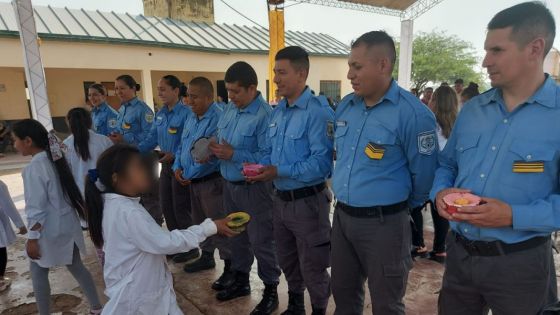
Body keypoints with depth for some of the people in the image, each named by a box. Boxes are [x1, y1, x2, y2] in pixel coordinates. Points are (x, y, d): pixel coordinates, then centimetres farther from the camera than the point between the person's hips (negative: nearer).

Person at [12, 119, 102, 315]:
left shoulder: (34, 167, -19)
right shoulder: (55, 159, 5)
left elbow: (36, 208, -19)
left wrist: (32, 238, -13)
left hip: (50, 230, -8)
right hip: (67, 225, 8)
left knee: (38, 273, 10)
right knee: (76, 266, 16)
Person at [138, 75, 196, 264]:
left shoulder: (186, 113, -17)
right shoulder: (160, 114, 8)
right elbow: (152, 139, 7)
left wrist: (174, 155, -30)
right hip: (166, 165, 9)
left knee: (181, 209, 1)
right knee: (166, 207, 16)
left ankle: (190, 248, 19)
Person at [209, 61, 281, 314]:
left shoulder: (265, 115, -21)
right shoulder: (230, 109, 7)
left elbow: (268, 157, -28)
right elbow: (222, 140, 15)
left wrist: (234, 155, -25)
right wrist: (214, 150, -6)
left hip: (254, 188, -8)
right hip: (230, 184, 8)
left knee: (261, 241, 5)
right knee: (236, 236, 21)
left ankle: (271, 291, 24)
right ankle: (240, 280, 41)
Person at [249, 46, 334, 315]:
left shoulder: (318, 112, -19)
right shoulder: (277, 111, 8)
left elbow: (322, 162, -26)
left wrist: (280, 171, -26)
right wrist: (262, 167, -8)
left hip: (307, 201, -8)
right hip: (280, 198, 8)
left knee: (312, 268, 11)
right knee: (287, 261, 25)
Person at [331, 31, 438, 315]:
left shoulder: (413, 113, -19)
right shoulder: (345, 106, 4)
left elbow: (424, 174, -11)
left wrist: (405, 205, 5)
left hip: (383, 223, -6)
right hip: (341, 215, 6)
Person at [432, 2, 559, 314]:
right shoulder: (472, 109, 4)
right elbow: (447, 163, 12)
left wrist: (514, 216, -24)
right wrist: (441, 192, -8)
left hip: (520, 262, -4)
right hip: (458, 253, 4)